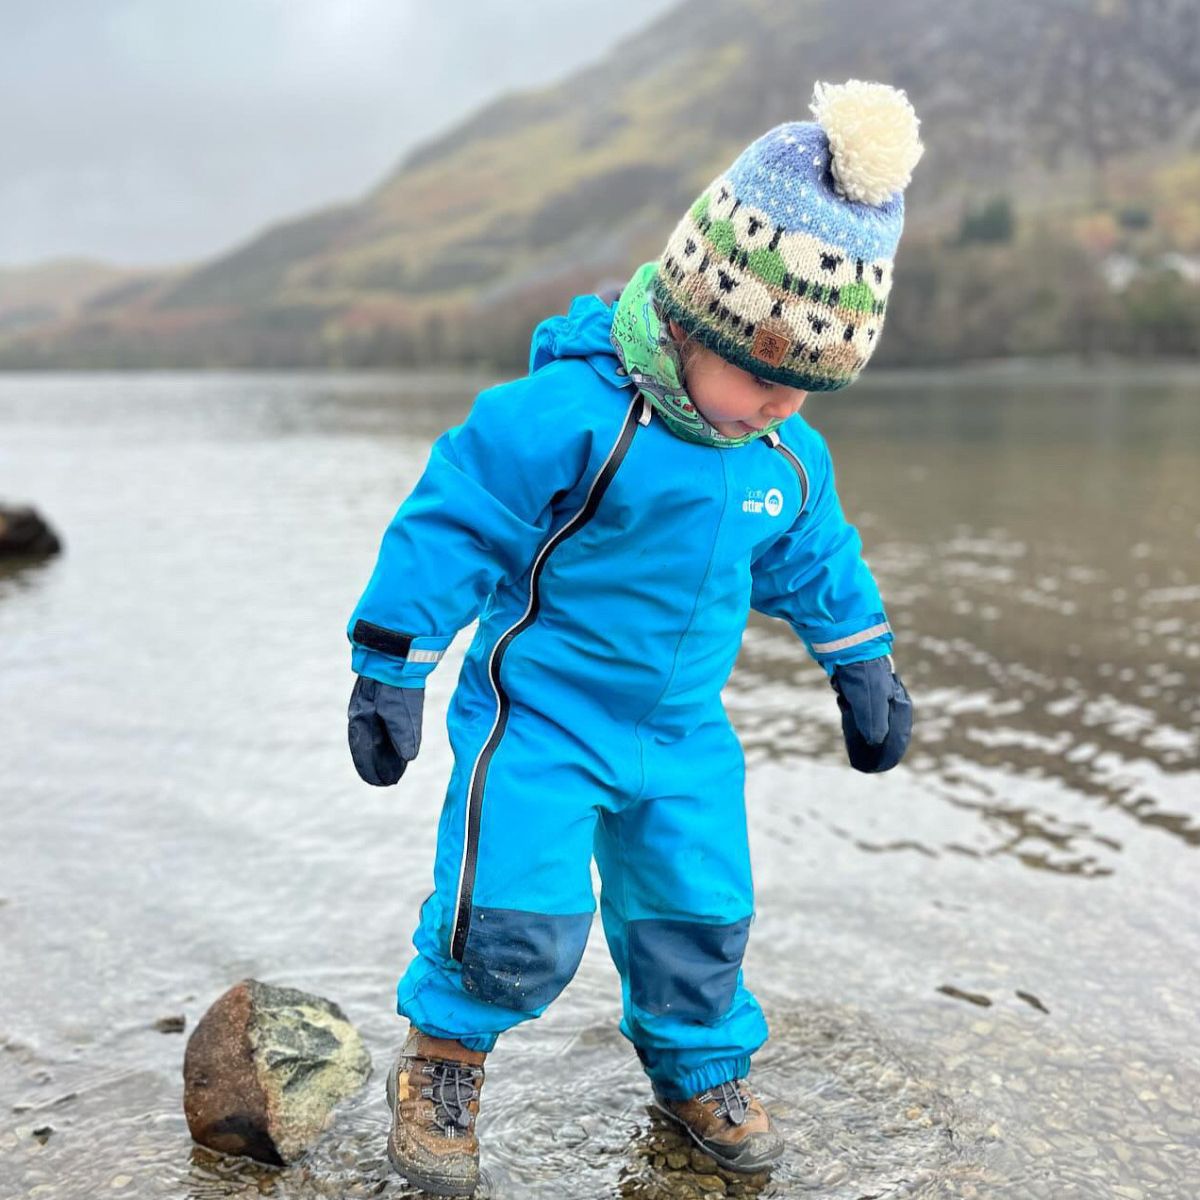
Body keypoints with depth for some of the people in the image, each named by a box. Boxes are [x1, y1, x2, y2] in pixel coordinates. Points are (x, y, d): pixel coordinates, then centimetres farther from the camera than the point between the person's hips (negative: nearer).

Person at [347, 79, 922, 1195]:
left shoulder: (789, 460, 0)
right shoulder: (569, 412, -23)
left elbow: (816, 565, 18)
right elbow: (449, 525, -19)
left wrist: (862, 666, 25)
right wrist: (390, 669, -16)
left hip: (682, 729, 6)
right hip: (537, 716, -6)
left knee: (702, 910, 12)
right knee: (518, 918, -12)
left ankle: (699, 1063, 40)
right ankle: (448, 1042, 20)